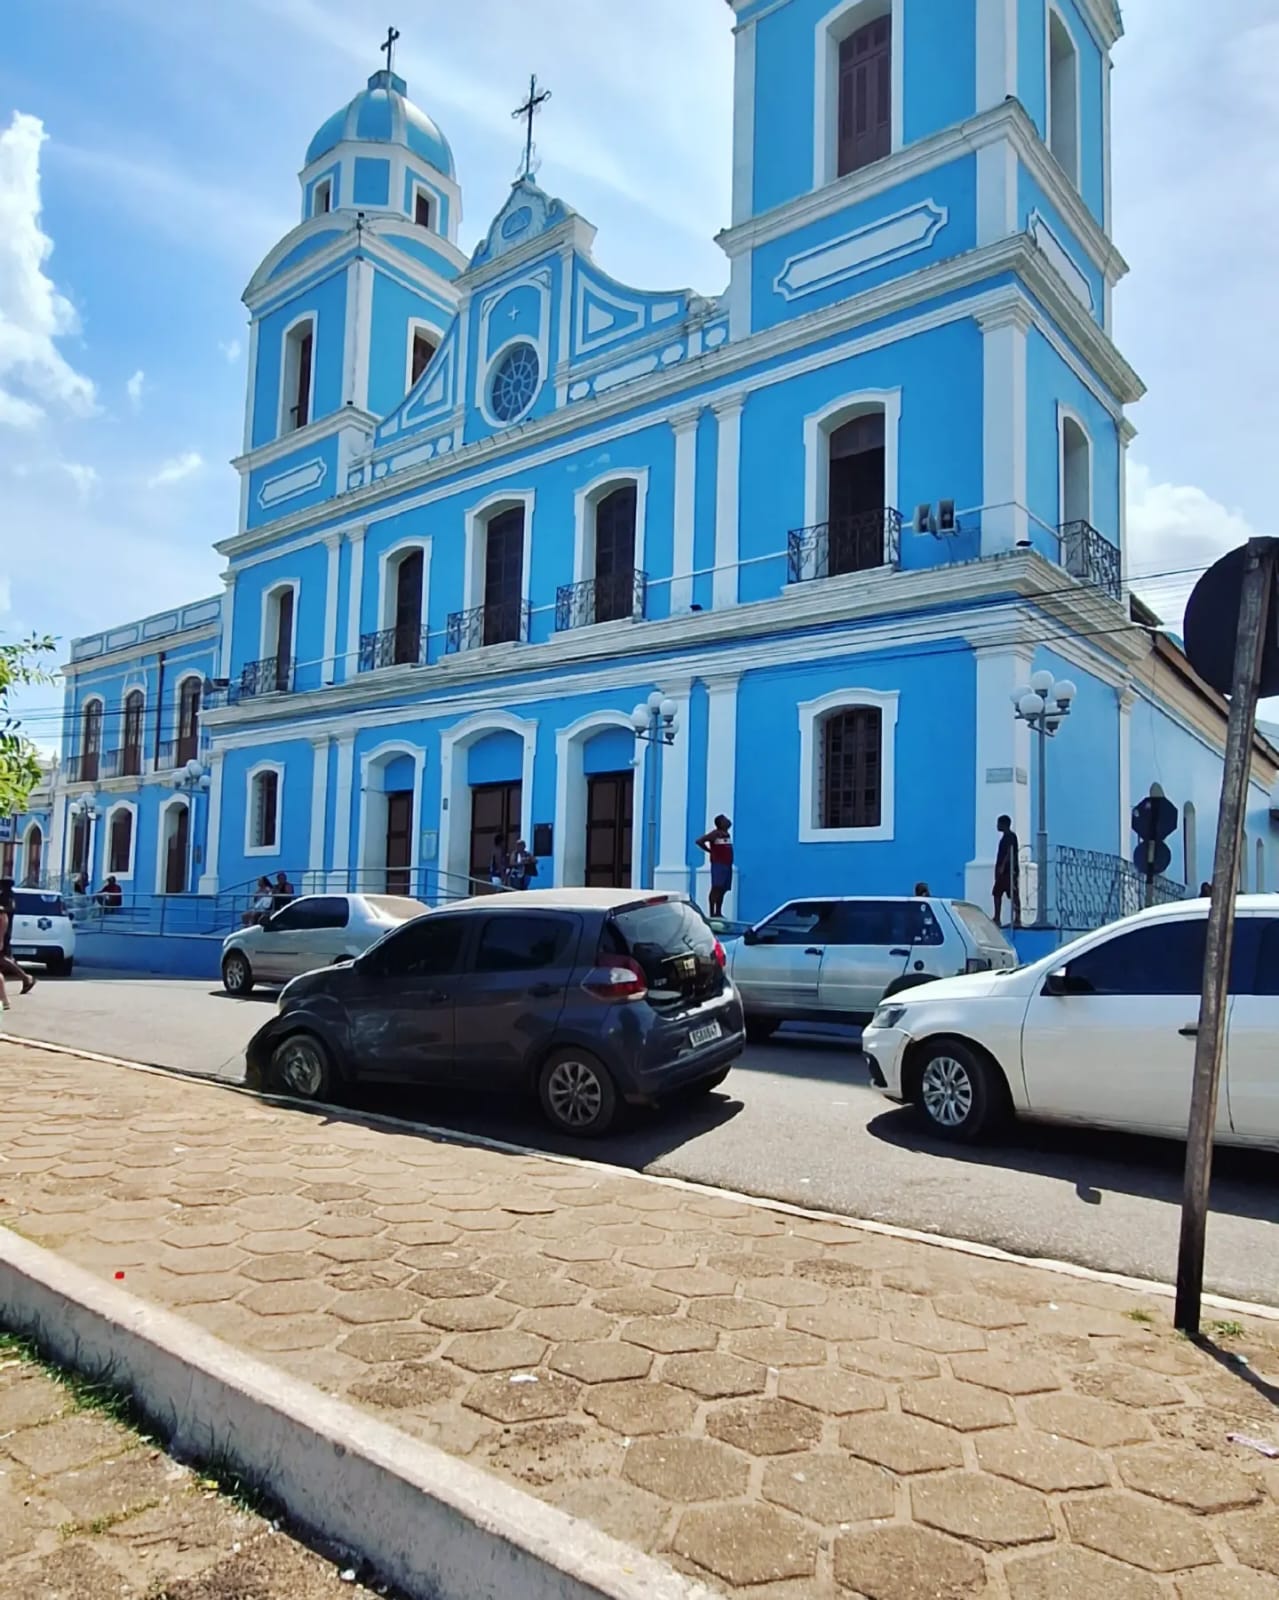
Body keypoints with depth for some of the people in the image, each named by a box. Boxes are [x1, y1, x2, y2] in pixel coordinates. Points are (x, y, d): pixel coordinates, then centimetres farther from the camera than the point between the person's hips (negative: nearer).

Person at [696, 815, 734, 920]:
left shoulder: (727, 834, 15)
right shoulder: (715, 834, -8)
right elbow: (699, 841, -12)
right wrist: (709, 851, -6)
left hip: (727, 865, 8)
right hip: (718, 864, -8)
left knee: (723, 890, 9)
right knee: (716, 888, -11)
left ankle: (718, 912, 14)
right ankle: (712, 913, -13)